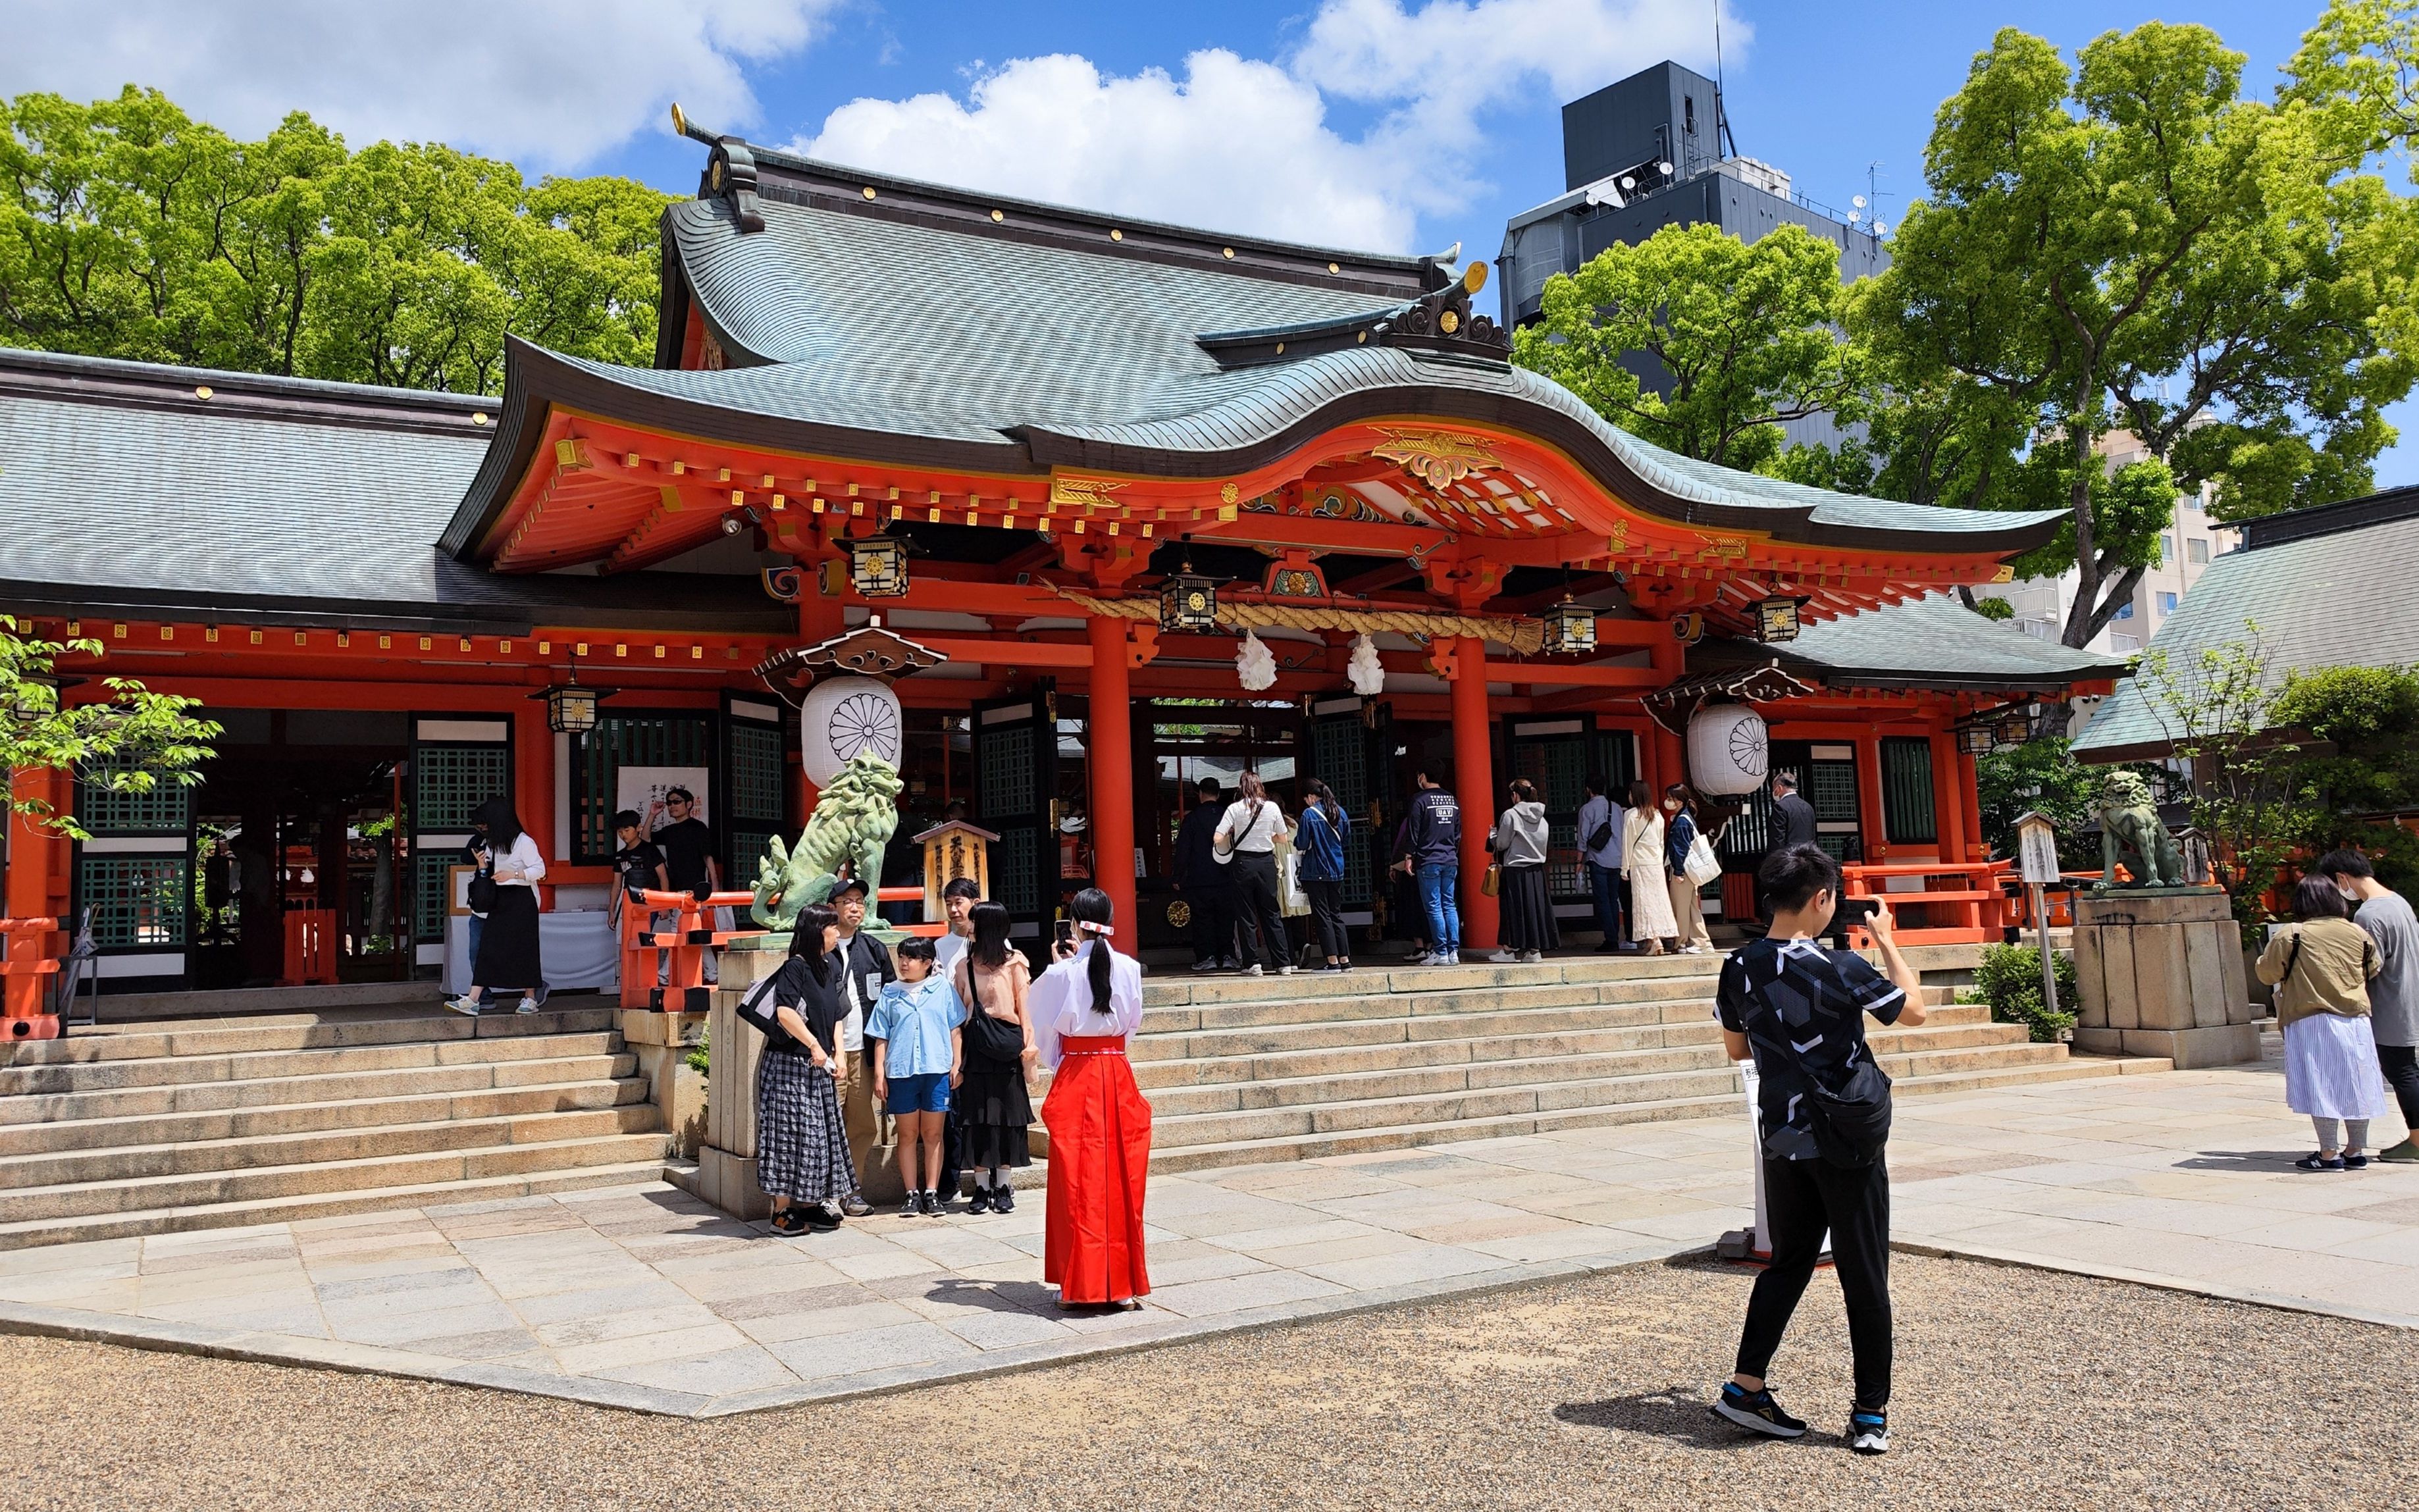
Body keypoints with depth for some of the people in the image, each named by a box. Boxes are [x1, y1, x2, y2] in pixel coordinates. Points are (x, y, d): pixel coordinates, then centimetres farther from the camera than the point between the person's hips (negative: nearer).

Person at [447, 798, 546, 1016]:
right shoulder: (492, 844, 15)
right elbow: (491, 873, 21)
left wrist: (513, 874, -22)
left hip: (521, 899, -7)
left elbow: (539, 870, -13)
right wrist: (483, 866, 0)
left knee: (524, 948, -1)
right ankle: (472, 1000, -8)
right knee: (488, 948, -2)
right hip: (499, 901, 7)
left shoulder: (524, 842, -10)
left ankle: (530, 998, 10)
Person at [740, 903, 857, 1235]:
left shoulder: (830, 966, 12)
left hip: (819, 1069, 9)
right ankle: (782, 1210, 3)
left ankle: (809, 1204, 21)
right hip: (790, 1065, -9)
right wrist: (814, 1045, -21)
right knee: (790, 1133, -4)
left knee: (819, 1134, 12)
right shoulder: (795, 967, -14)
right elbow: (785, 1012, -26)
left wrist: (839, 1053, 7)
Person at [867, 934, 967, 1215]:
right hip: (900, 1071, 1)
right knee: (908, 1134, 7)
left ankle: (931, 1193, 14)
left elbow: (955, 1029, 6)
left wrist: (957, 1064, 1)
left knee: (932, 1134, 6)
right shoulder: (890, 993, 7)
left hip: (937, 1070, -1)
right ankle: (912, 1195, 14)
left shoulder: (943, 987, 4)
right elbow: (881, 1037, 7)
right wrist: (879, 1074, 2)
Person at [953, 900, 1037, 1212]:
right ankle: (982, 1189, 12)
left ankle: (1002, 1188, 14)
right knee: (977, 1118, 3)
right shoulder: (964, 965, 7)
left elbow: (1024, 1008, -2)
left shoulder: (1015, 963, -2)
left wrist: (1026, 1048, -8)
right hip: (976, 1049, 2)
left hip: (1005, 1050, -2)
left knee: (1007, 1116, 4)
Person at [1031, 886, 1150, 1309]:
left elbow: (1039, 1014, 5)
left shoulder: (1064, 973, -10)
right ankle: (1123, 1284, 15)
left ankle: (1081, 1284, 9)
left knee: (1078, 1182, 5)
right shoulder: (1129, 969, -2)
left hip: (1077, 1078, -3)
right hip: (1118, 1075, 3)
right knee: (1120, 1180, 9)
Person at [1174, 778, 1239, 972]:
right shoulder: (1228, 816, 2)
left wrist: (1179, 878, 2)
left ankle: (1207, 957, -1)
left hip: (1199, 879, -2)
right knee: (1226, 918, 9)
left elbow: (1182, 851, -4)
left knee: (1203, 919, 3)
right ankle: (1227, 956, 6)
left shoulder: (1192, 819, -5)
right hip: (1225, 878, 2)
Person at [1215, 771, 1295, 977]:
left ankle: (1252, 964, 2)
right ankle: (1283, 964, 9)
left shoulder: (1234, 808, -5)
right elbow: (1283, 837, 10)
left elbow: (1217, 839, -11)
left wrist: (1230, 837, 9)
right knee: (1272, 914, 9)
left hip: (1243, 863, -2)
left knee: (1247, 915, 6)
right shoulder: (1272, 808, 0)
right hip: (1266, 862, 2)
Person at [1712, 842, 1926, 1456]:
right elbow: (1914, 1010, -2)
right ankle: (1870, 1415, 14)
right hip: (1849, 1141, -5)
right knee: (1864, 1278, 6)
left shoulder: (1740, 968, -2)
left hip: (1783, 1142, 5)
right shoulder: (1840, 968, -17)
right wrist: (1885, 939, 6)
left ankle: (1746, 1384, 14)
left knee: (1788, 1262, 17)